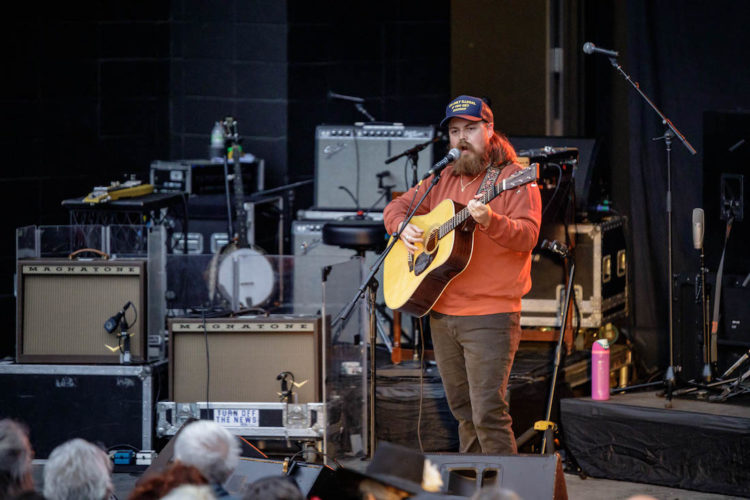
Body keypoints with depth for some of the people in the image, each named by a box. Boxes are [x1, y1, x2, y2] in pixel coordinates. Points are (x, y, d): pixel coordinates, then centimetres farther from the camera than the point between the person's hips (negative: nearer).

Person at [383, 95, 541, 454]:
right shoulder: (445, 180, 16)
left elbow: (527, 236, -16)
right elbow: (397, 206, 24)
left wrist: (490, 220, -34)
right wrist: (402, 226, 1)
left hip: (490, 316, -7)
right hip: (441, 313, 7)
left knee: (488, 411, -14)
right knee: (463, 409, 14)